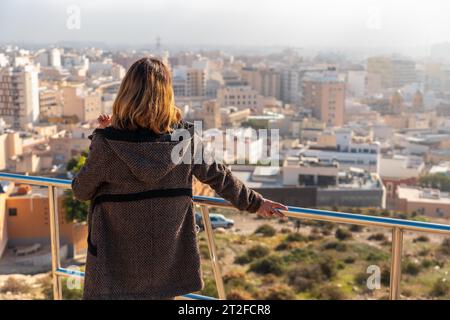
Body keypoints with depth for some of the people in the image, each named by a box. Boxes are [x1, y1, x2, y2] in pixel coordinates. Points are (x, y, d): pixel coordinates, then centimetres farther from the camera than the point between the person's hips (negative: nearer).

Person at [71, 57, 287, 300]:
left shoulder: (106, 143, -17)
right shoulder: (184, 137, -9)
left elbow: (80, 191, -4)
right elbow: (218, 176, 1)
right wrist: (255, 203, 16)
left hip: (114, 258, -2)